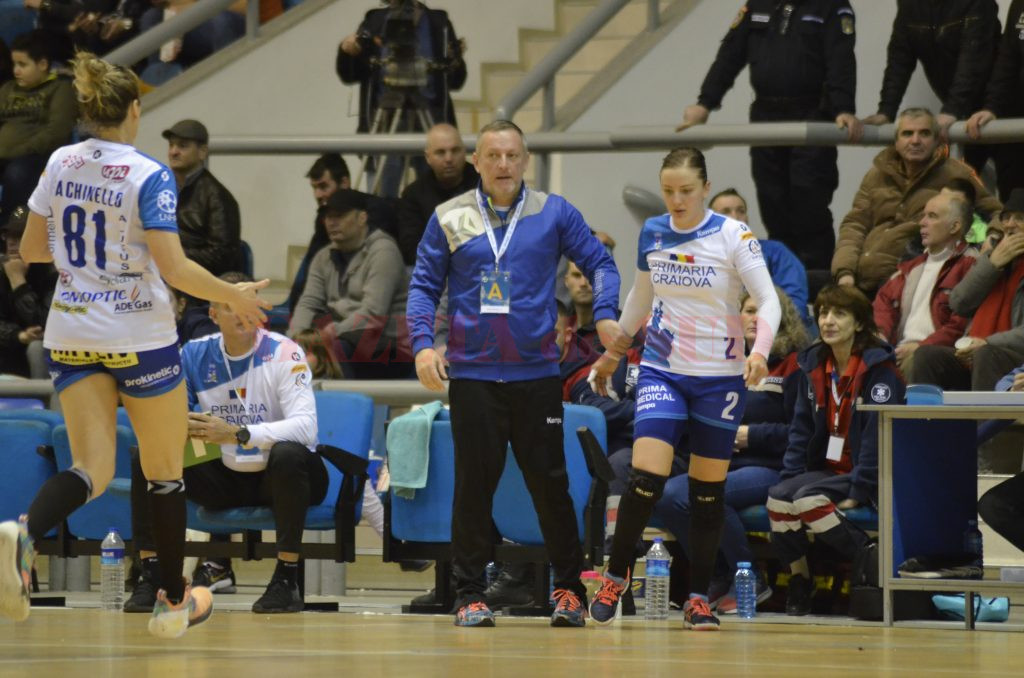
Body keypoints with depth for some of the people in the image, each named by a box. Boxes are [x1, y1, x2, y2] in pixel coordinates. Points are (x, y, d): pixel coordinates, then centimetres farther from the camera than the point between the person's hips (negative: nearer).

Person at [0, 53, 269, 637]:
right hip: (140, 336, -4)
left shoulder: (61, 164, 2)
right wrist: (235, 296, -4)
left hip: (72, 335, 4)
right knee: (164, 470, 13)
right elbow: (173, 268, -18)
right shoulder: (150, 177, -14)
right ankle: (174, 601, 22)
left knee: (92, 469, -1)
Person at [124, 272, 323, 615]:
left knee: (288, 454, -39)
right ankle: (151, 576, -9)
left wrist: (236, 434, -39)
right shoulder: (195, 355, -3)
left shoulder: (283, 354, -16)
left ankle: (286, 580, -31)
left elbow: (305, 427, -29)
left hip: (279, 475, -4)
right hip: (226, 476, 4)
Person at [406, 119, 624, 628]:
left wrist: (605, 314, -10)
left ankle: (569, 588, 13)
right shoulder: (449, 218, 4)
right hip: (472, 374, 0)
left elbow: (599, 262, 8)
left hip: (536, 372, 0)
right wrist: (423, 343, -8)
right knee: (474, 485, 0)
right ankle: (469, 595, 7)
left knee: (550, 483, 2)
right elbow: (423, 285, 6)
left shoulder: (554, 213, 4)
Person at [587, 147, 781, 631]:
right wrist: (612, 352, 25)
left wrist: (760, 351, -30)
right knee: (646, 477, -14)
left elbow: (768, 300, -13)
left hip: (720, 377, -2)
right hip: (661, 371, 2)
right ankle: (615, 576, 4)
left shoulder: (732, 236, -9)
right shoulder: (652, 233, 3)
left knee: (708, 491, 4)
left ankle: (699, 599, 14)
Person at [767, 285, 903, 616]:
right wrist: (790, 475, 1)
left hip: (869, 480, -6)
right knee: (778, 498, -23)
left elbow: (878, 433, -16)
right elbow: (802, 428, 15)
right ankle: (799, 583, -10)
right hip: (826, 470, 6)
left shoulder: (879, 368, -10)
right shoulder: (812, 365, 11)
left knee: (808, 498, -31)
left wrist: (858, 492, -21)